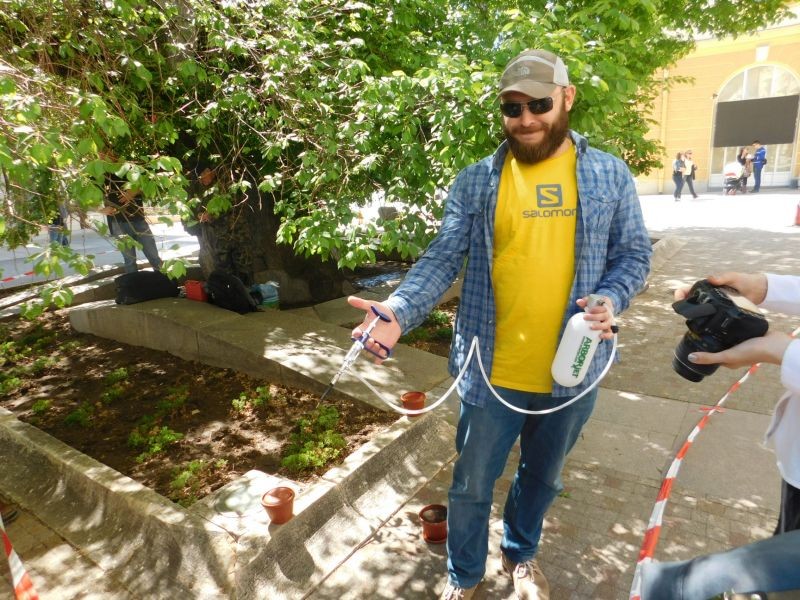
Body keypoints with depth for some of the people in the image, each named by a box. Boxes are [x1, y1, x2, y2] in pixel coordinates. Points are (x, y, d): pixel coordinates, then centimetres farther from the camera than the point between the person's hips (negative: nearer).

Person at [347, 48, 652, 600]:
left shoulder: (610, 175, 1)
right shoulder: (475, 182, -4)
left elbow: (633, 253, 6)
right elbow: (442, 258, -9)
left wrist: (611, 299, -15)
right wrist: (399, 312, -26)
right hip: (493, 374, -1)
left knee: (543, 478, 25)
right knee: (472, 486, 15)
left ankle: (521, 554, 55)